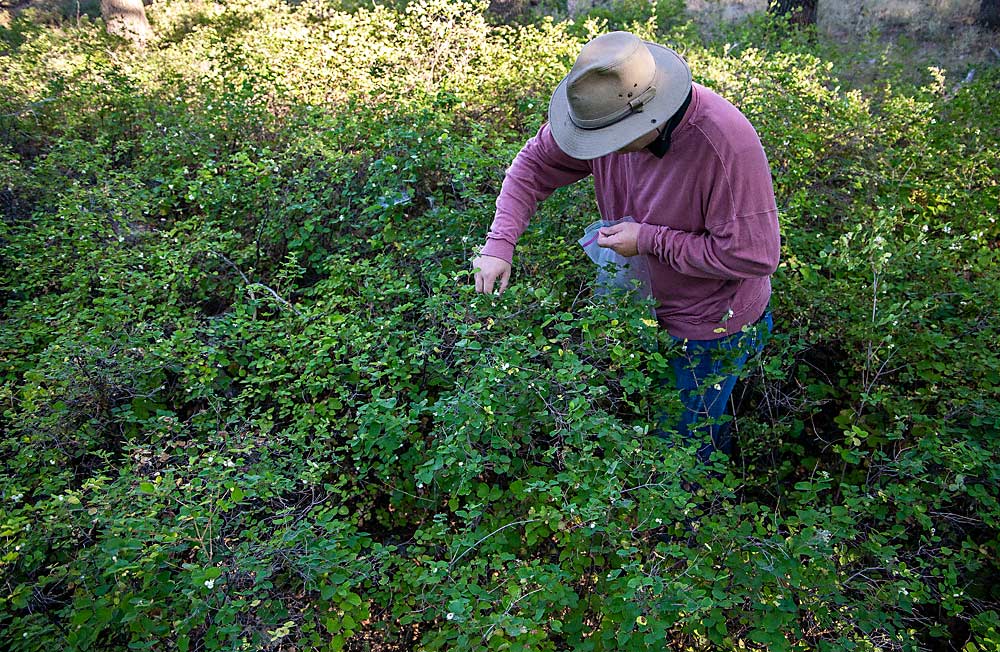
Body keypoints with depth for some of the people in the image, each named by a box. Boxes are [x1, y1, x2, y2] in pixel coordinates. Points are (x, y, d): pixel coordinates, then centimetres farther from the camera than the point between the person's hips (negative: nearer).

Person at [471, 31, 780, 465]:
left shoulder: (726, 143, -34)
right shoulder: (606, 112, -17)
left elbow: (755, 255, -30)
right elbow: (535, 163, -5)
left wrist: (649, 240, -28)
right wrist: (499, 245, -16)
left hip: (711, 326, -6)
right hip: (643, 303, 6)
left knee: (682, 439, 9)